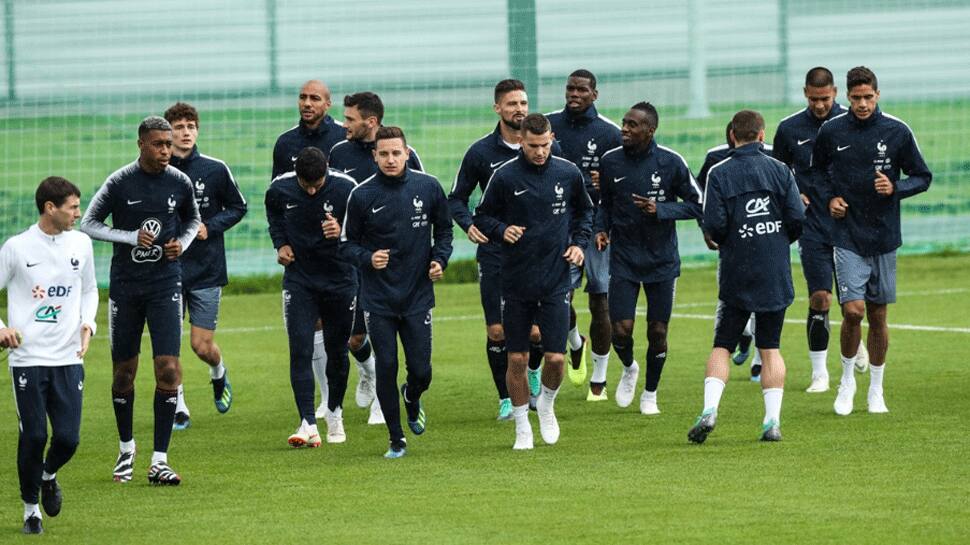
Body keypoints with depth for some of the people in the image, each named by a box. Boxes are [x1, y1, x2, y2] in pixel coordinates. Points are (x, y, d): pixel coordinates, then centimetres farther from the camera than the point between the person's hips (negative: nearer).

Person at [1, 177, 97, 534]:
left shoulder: (80, 243, 6)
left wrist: (87, 324, 4)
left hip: (68, 358, 3)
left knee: (68, 438, -4)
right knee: (33, 435, -5)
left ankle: (49, 475, 30)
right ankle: (31, 508, 13)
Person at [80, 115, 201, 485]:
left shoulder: (180, 183, 0)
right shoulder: (120, 182, -7)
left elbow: (192, 220, 19)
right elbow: (88, 224, -1)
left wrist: (182, 244, -2)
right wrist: (132, 237, -13)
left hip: (166, 284, 1)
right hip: (125, 285, -1)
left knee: (168, 369, -12)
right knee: (124, 371, 8)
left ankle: (159, 461, -9)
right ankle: (126, 449, 30)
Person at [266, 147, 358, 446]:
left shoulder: (345, 188, -16)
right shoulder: (280, 189, -10)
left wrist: (343, 232, -27)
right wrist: (280, 243, -2)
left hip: (339, 278, 0)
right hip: (299, 279, 0)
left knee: (337, 350, 9)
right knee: (300, 351, -12)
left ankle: (334, 413, 32)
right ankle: (308, 424, -15)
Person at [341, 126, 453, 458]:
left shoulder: (428, 187, -2)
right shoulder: (362, 195, -6)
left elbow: (444, 229, 12)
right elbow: (348, 243, 2)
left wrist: (439, 259, -5)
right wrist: (368, 258, -18)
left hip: (418, 297, 1)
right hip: (378, 300, -1)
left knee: (421, 371, 0)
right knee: (386, 369, -2)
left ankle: (412, 399, 38)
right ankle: (396, 440, 13)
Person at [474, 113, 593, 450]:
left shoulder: (568, 173, 1)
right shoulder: (505, 176, -6)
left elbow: (585, 210, 18)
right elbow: (482, 217, 5)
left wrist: (579, 242, 4)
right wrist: (501, 230, -14)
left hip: (556, 281, 1)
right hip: (516, 281, -1)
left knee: (556, 357, -5)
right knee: (517, 359, 2)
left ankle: (547, 404, 26)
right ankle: (522, 428, 17)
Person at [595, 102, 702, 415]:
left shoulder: (670, 163, -9)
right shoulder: (610, 161, -2)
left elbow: (697, 205, -5)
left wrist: (660, 210, -18)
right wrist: (601, 229, -4)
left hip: (662, 260, -1)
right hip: (623, 259, 1)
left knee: (658, 331, 4)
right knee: (621, 330, -9)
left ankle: (650, 394, 25)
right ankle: (629, 368, 25)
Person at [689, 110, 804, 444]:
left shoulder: (720, 174, -4)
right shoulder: (780, 171, 1)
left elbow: (714, 224, -10)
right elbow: (797, 218, -4)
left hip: (736, 274, -1)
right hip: (775, 274, 1)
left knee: (721, 346, 5)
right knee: (770, 348, 9)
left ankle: (710, 410, -14)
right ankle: (772, 421, 3)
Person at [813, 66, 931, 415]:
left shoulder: (897, 132, -2)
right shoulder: (831, 132, -1)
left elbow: (922, 178, 5)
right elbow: (818, 169, 17)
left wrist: (895, 188, -14)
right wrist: (829, 198, -1)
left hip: (884, 238, 1)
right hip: (847, 238, -1)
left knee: (878, 316, 7)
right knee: (853, 311, -14)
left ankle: (876, 391, 23)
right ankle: (847, 380, 10)